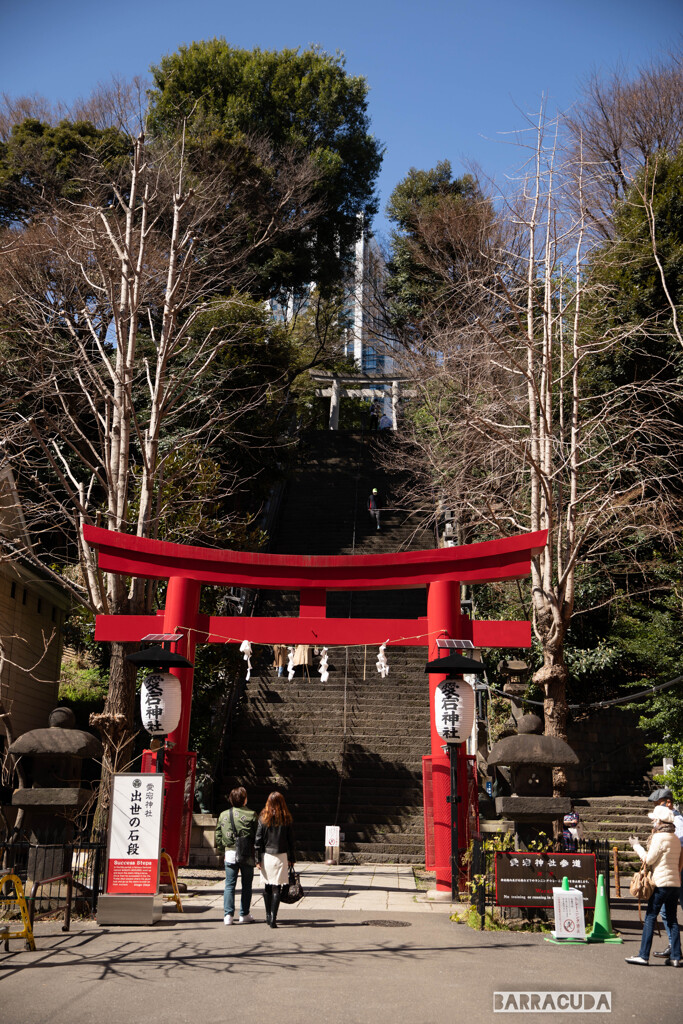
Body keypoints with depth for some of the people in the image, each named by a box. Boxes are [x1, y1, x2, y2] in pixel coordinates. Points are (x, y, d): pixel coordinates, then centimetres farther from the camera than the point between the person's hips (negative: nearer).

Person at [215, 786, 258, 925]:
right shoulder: (251, 815, -7)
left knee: (229, 885, 8)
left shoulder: (223, 815, 2)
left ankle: (228, 915, 3)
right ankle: (244, 915, 13)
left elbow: (218, 836, 6)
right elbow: (257, 836, -6)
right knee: (246, 885, 9)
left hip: (230, 853, 2)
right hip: (247, 855, -2)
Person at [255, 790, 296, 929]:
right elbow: (290, 840, 2)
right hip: (281, 856, -1)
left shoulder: (263, 818, 0)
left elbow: (258, 840, -1)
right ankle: (273, 918, -8)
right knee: (276, 888, -1)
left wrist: (258, 859, 3)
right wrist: (291, 859, 10)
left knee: (267, 886, 14)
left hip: (266, 855, 1)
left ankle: (268, 916, 23)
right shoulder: (286, 819, -1)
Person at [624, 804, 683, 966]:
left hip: (661, 884, -8)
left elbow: (649, 860, -9)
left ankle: (643, 956, -4)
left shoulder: (659, 837, -11)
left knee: (650, 918, -4)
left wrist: (636, 846, 1)